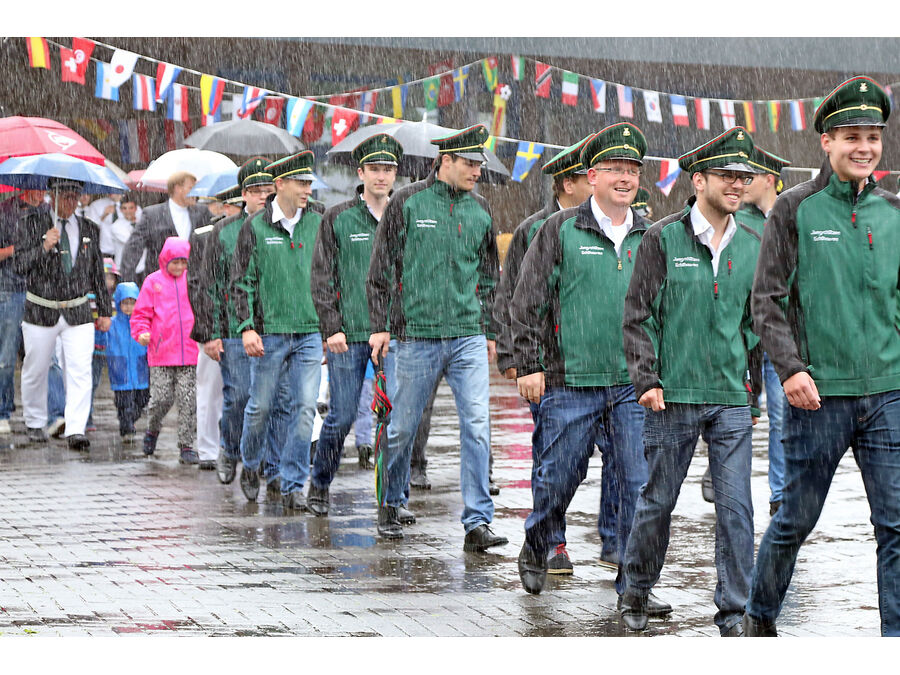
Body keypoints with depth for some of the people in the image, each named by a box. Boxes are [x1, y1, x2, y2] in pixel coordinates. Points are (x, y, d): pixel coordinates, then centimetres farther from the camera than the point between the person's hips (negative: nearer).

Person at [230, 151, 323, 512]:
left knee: (304, 408, -4)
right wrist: (246, 327, -10)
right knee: (261, 406, 7)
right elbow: (241, 281, -1)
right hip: (269, 332, -2)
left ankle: (293, 485, 2)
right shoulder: (255, 226, -2)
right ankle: (250, 465, 33)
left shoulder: (316, 223, 7)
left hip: (309, 332, 2)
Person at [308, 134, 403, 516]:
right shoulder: (338, 219, 1)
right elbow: (322, 278, -1)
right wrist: (331, 328, -8)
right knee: (342, 416, 3)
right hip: (347, 334, -2)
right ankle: (319, 485, 24)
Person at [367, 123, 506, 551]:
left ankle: (477, 523, -7)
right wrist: (380, 325, -4)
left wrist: (489, 332, 17)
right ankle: (391, 504, 28)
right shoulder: (408, 203, -1)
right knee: (403, 426, 7)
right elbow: (381, 270, 2)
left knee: (477, 424, -8)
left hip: (468, 337, 3)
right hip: (417, 335, -3)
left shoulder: (480, 211, 10)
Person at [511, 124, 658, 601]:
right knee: (558, 477, 7)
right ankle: (537, 548, 35)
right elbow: (527, 301, 0)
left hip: (634, 384, 3)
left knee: (641, 482, -4)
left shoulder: (649, 237, 11)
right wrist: (529, 364, -6)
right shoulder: (560, 231, 0)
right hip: (571, 382, -3)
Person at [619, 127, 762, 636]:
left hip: (732, 399, 3)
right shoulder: (664, 239, -2)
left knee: (736, 508, -2)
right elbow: (639, 315, -2)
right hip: (673, 397, -3)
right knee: (658, 499, 7)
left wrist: (754, 392, 16)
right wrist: (646, 378, -10)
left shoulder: (751, 245, 9)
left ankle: (733, 614, 5)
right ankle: (637, 591, 28)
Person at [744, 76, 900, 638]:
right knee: (797, 520, 10)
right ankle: (761, 616, 31)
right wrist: (791, 368, -15)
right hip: (819, 394, -3)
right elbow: (768, 299, -4)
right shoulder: (796, 209, -2)